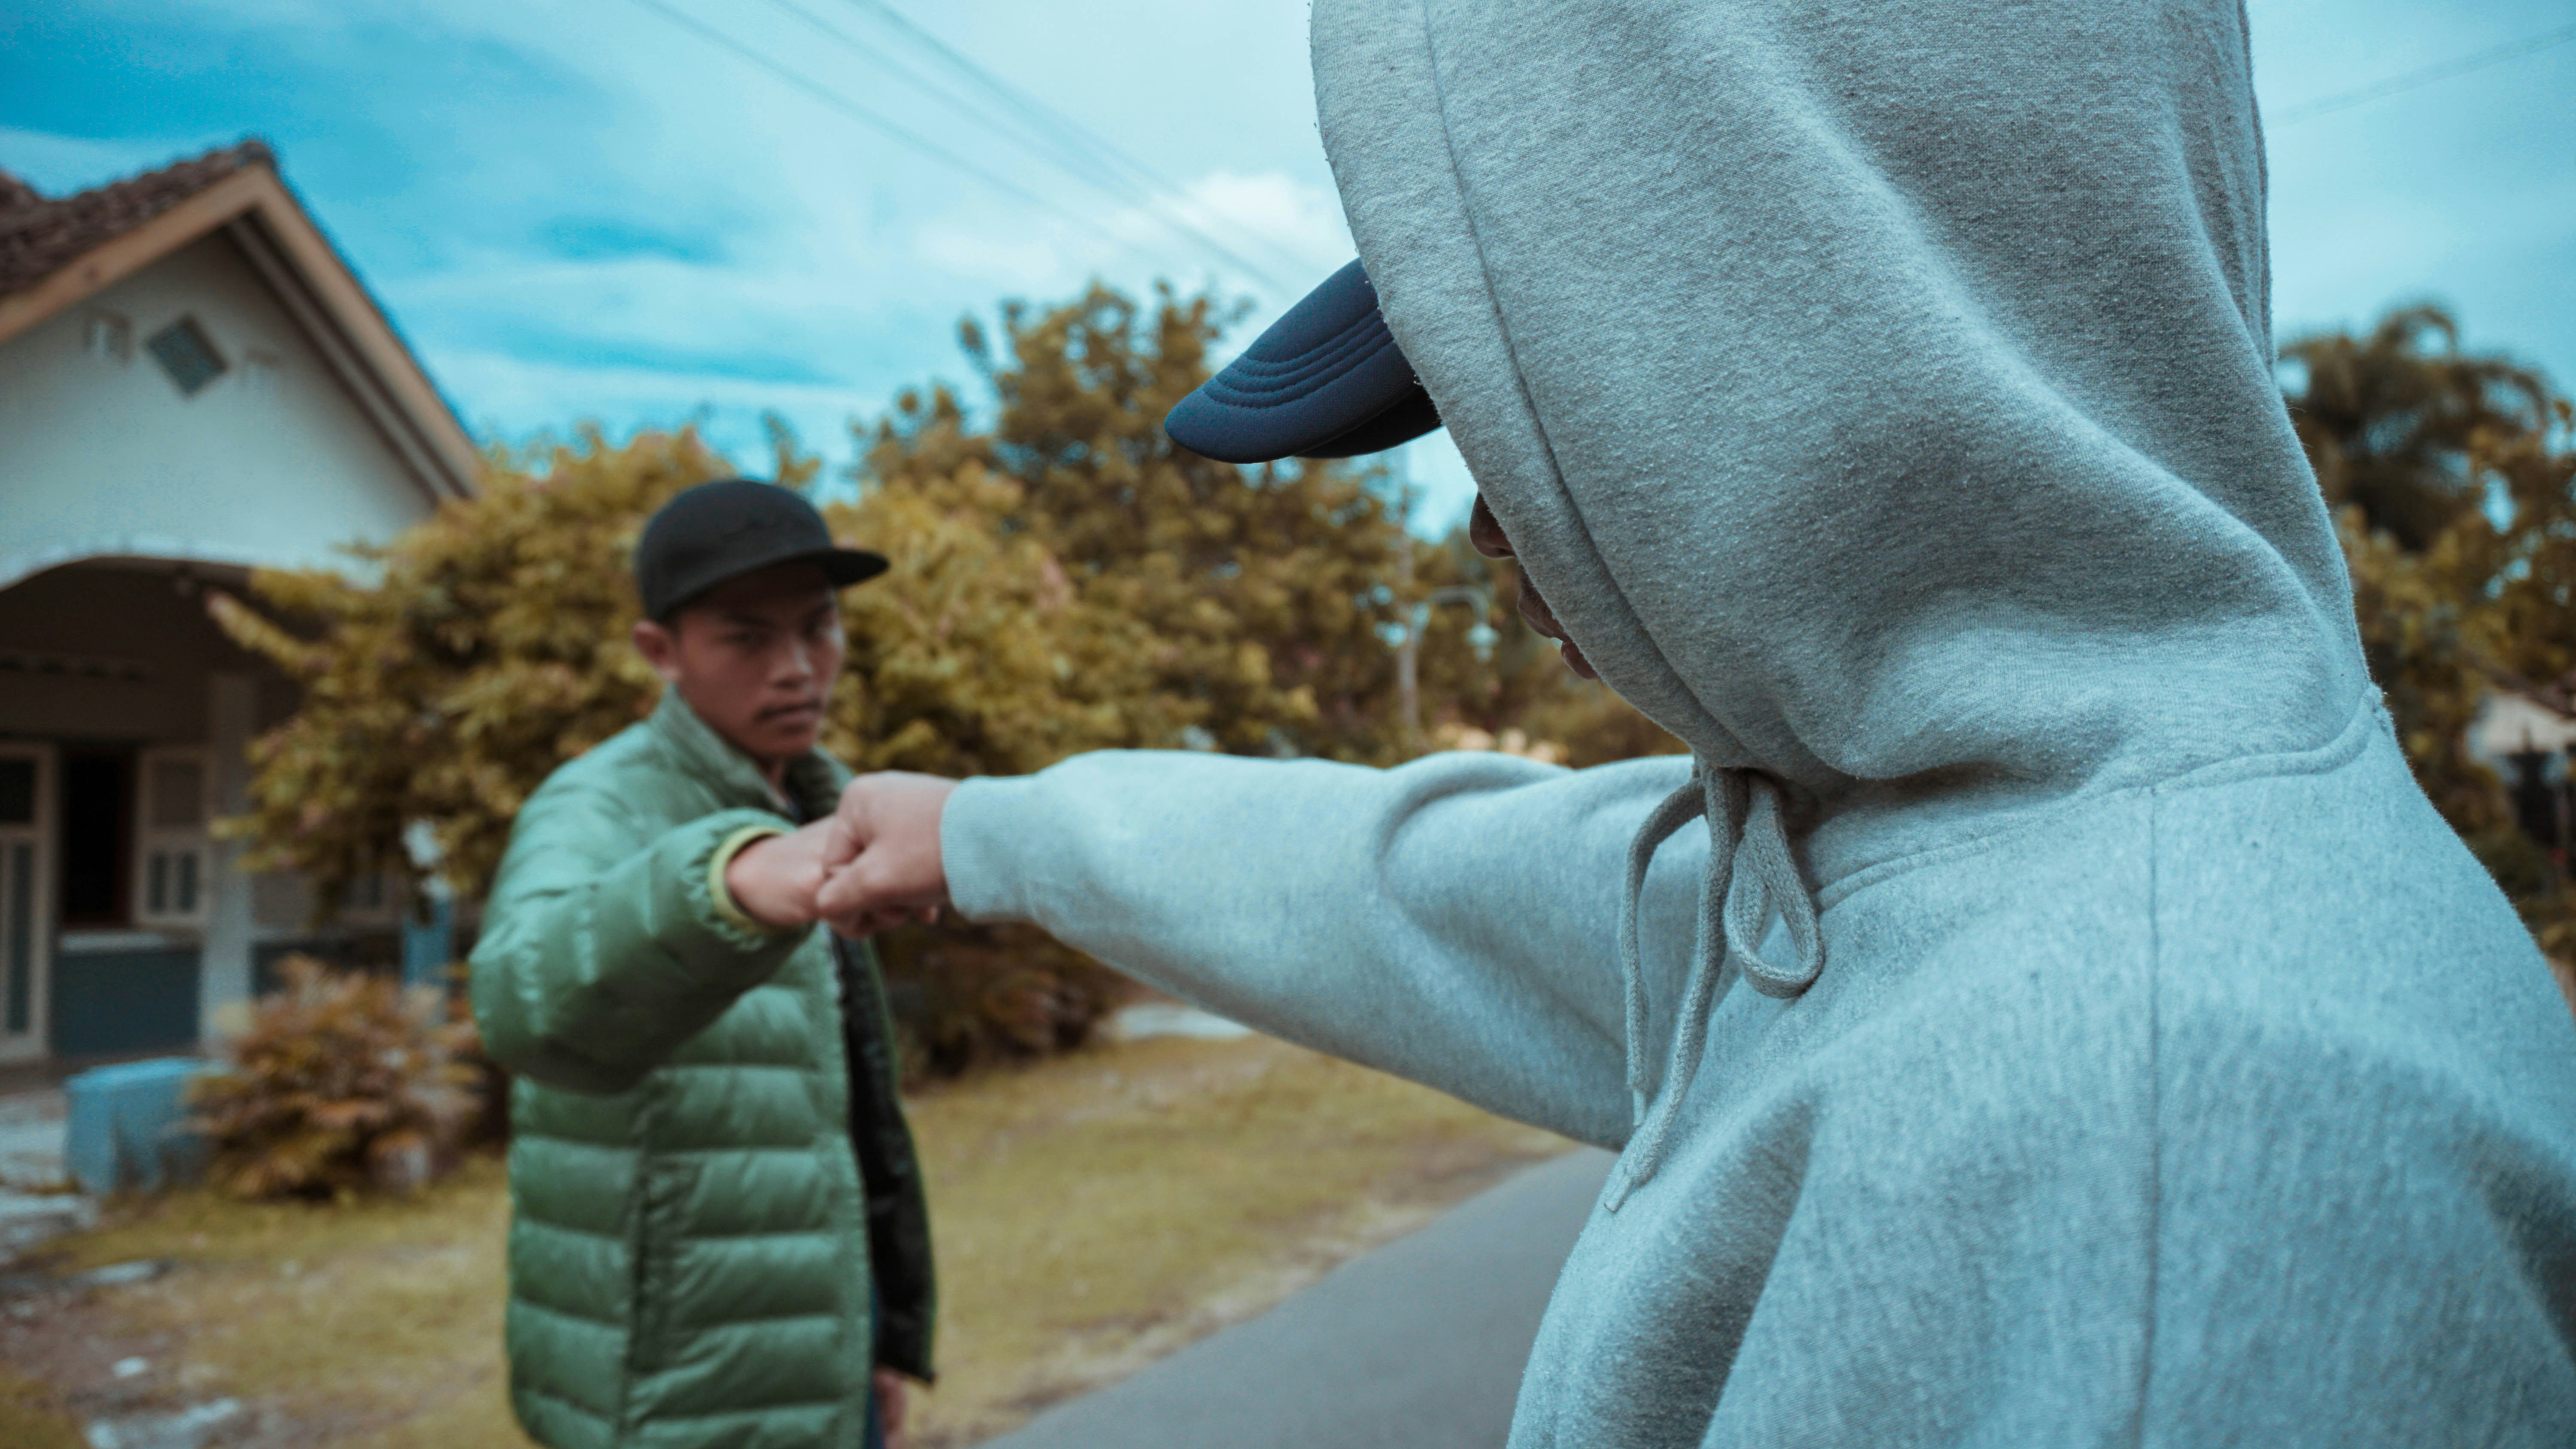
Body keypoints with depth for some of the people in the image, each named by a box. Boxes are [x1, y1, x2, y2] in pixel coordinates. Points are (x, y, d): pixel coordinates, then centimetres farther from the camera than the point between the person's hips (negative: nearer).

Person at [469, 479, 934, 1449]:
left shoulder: (810, 809, 8)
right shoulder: (602, 813, -17)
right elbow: (541, 1001, -42)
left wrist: (878, 1334, 17)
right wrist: (739, 876, -61)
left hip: (810, 1338, 7)